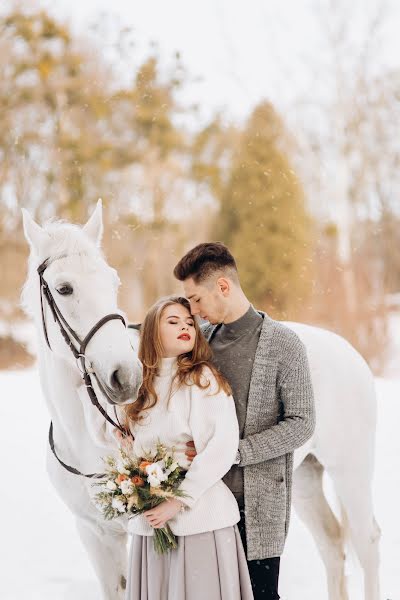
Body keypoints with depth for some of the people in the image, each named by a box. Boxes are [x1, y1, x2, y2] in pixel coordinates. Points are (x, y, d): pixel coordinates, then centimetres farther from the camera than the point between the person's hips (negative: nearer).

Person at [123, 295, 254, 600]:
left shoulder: (204, 378, -4)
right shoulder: (142, 385, 13)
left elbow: (223, 446, -14)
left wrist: (179, 501, -16)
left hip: (199, 516, -5)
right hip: (149, 520, 5)